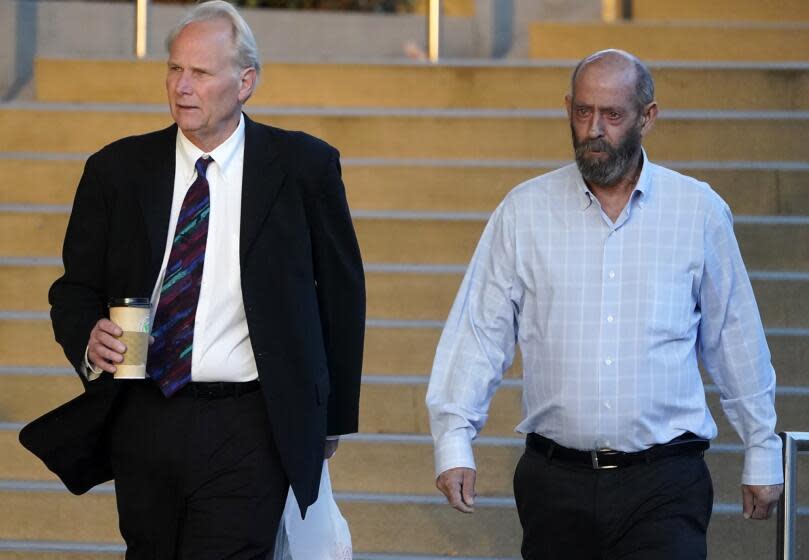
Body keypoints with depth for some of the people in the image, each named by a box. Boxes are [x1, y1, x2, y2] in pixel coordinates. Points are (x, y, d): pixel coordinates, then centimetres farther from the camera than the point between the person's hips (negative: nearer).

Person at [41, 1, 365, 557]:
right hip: (143, 422, 4)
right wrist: (89, 340, -12)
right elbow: (76, 288, 11)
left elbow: (342, 293, 8)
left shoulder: (304, 166, 0)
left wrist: (335, 417, 11)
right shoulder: (117, 169, 6)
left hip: (248, 429, -3)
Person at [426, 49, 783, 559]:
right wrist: (455, 441, -8)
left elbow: (735, 342, 11)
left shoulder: (700, 212, 5)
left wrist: (762, 454, 13)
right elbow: (479, 331, 2)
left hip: (664, 488, -1)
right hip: (555, 480, 1)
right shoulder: (525, 211, 5)